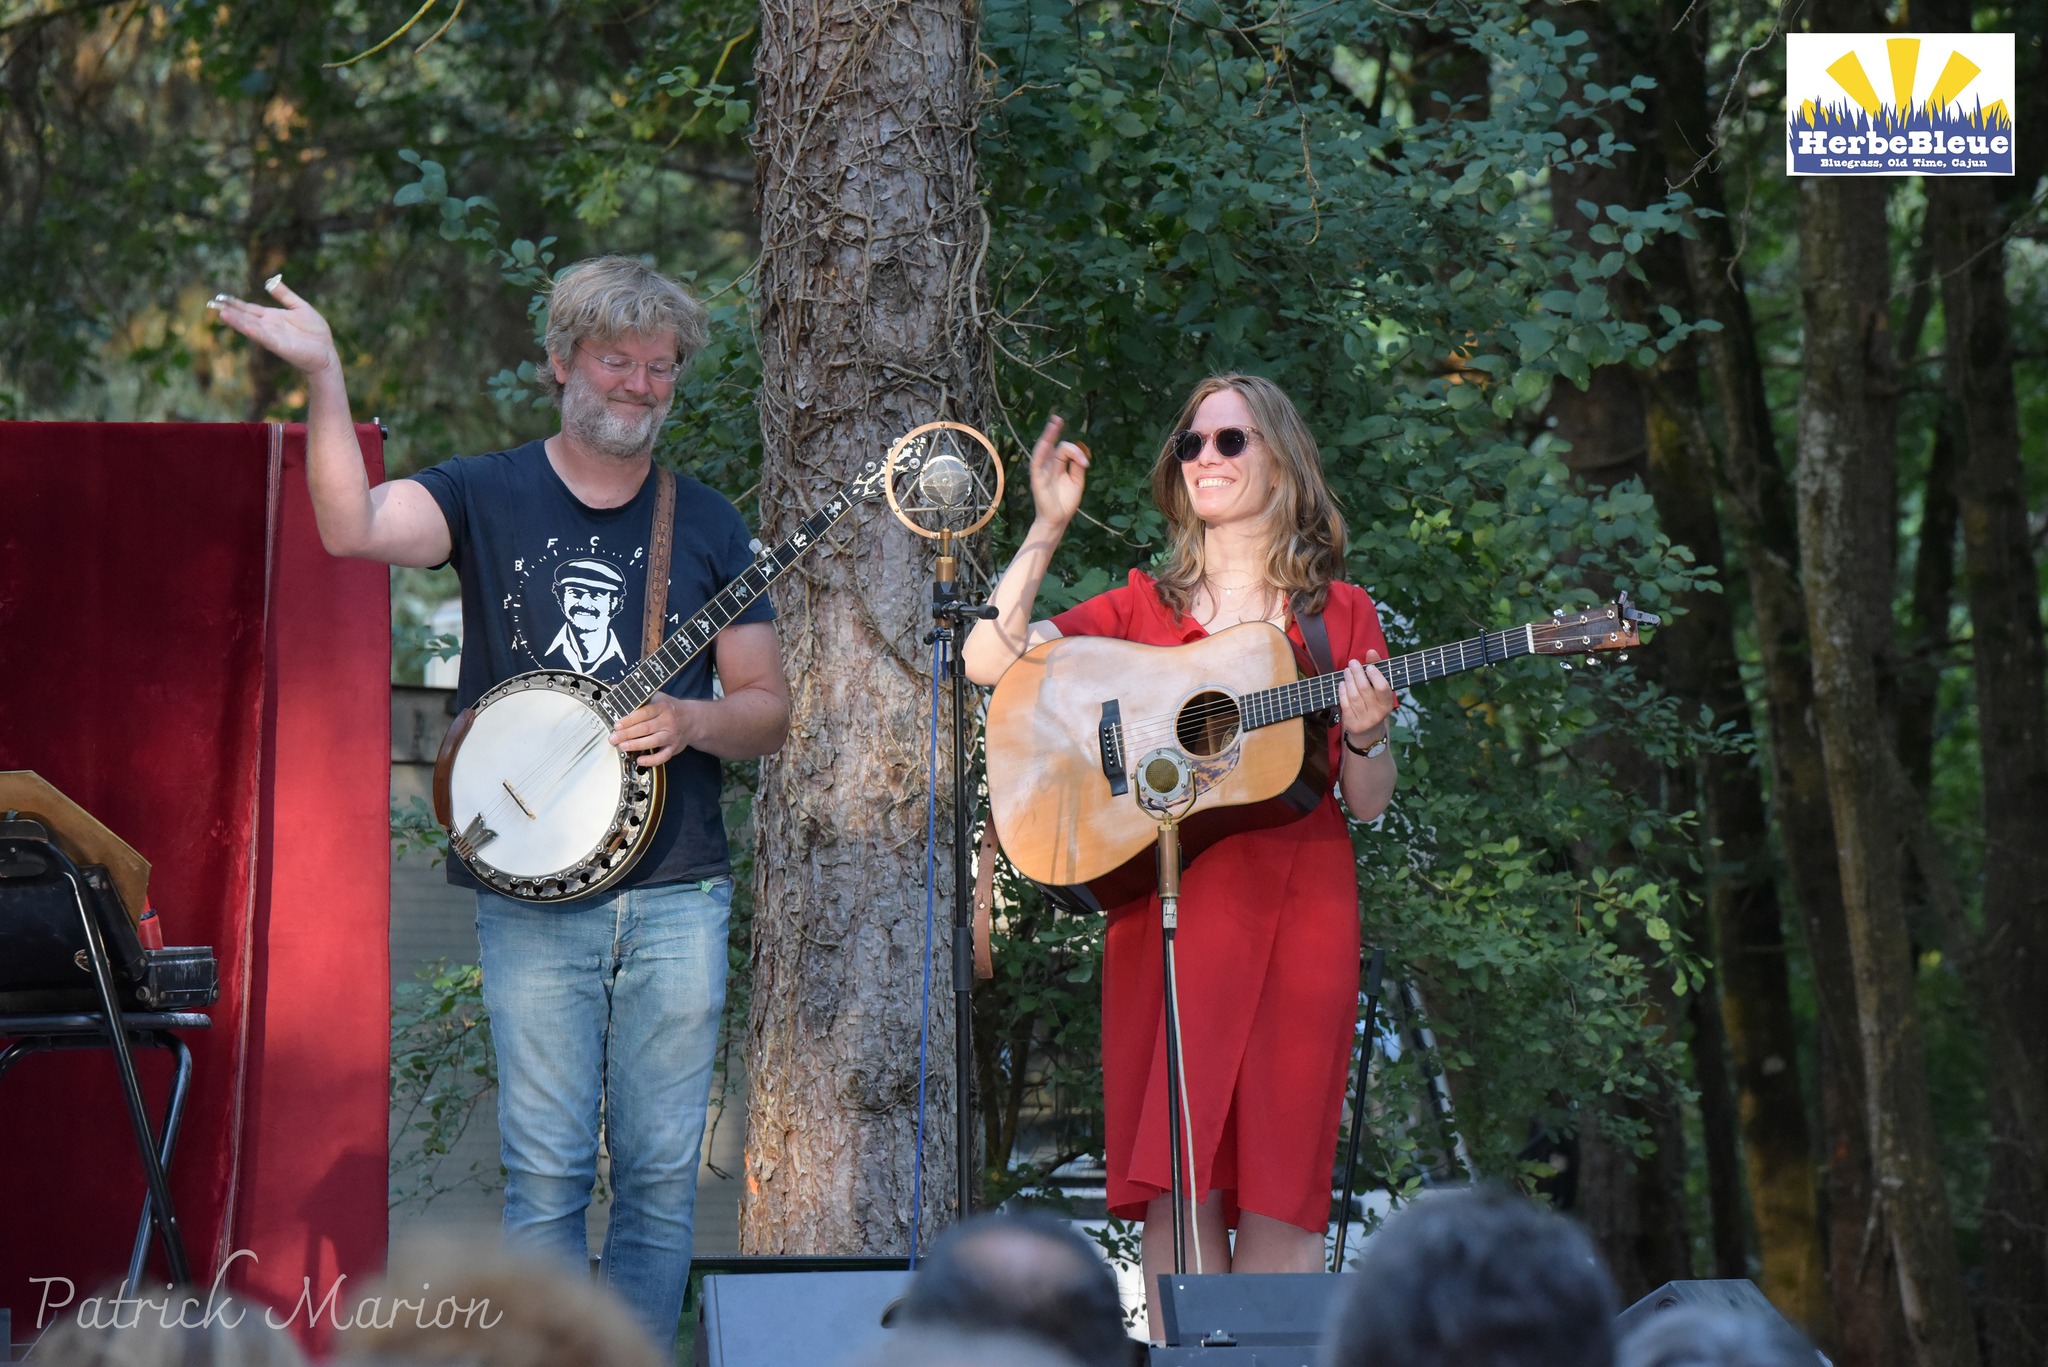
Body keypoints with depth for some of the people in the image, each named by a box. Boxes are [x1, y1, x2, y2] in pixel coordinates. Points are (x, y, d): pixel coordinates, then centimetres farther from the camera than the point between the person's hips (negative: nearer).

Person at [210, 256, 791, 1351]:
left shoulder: (706, 526, 10)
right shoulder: (489, 498, 3)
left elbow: (768, 711, 11)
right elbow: (353, 526, -17)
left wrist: (691, 721, -9)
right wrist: (323, 377, -26)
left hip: (676, 891, 2)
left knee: (663, 1169, 2)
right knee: (546, 1171, -4)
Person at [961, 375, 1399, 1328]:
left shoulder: (1338, 614, 11)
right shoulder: (1142, 610, 12)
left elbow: (1366, 805, 11)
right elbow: (988, 658, -2)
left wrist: (1365, 736, -10)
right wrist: (1048, 527, -5)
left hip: (1300, 906, 0)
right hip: (1168, 903, 0)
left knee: (1280, 1178, -3)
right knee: (1178, 1179, -7)